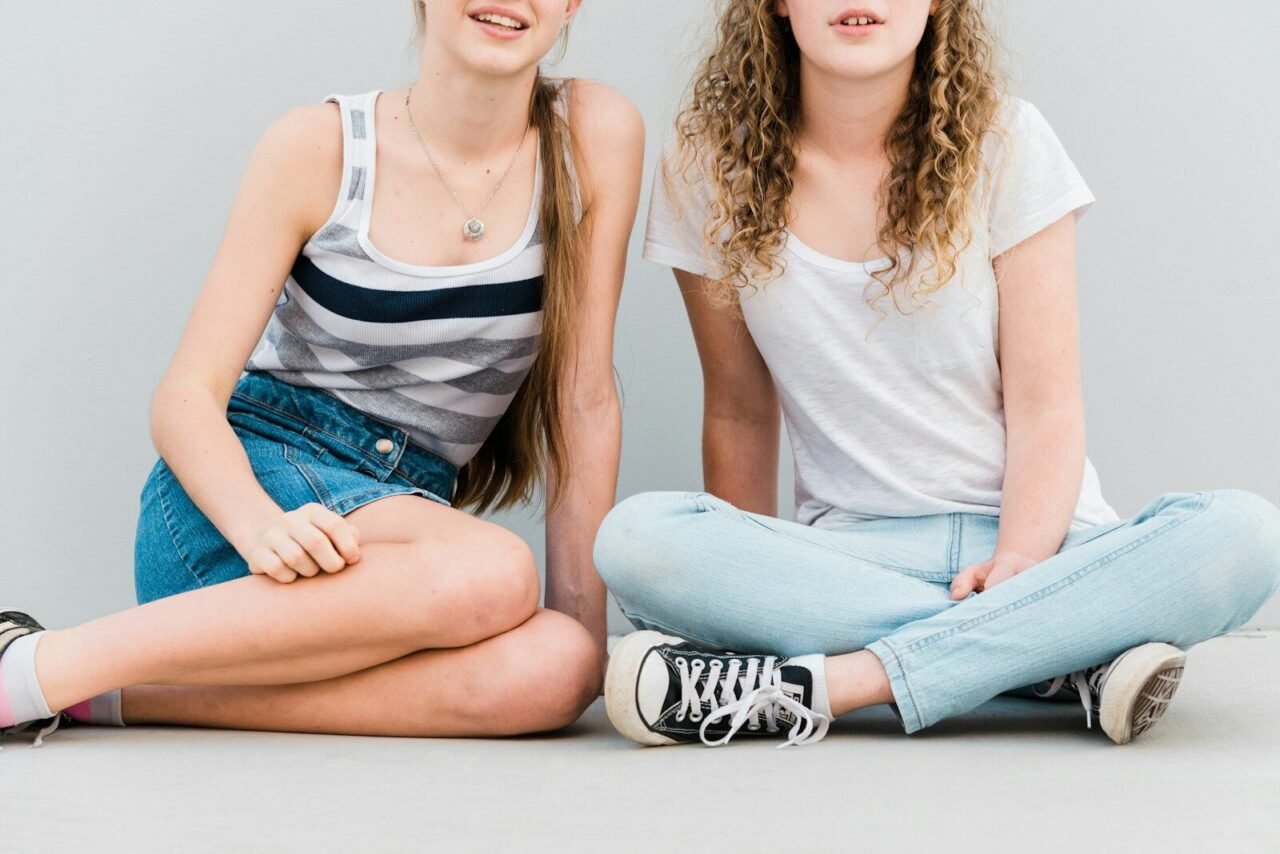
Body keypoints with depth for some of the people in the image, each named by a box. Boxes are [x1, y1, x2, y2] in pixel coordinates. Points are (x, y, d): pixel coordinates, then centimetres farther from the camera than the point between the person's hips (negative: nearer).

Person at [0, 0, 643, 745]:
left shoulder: (594, 136, -2)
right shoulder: (320, 148, -7)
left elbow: (583, 399, 0)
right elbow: (187, 395, -7)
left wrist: (585, 622, -4)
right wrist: (260, 525, -29)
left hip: (397, 522, 3)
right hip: (257, 476, -3)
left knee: (556, 668, -31)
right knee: (495, 574, -35)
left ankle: (112, 695, -24)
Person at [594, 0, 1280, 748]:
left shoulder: (1004, 144, -2)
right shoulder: (713, 170, 0)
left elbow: (1044, 405, -5)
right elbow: (740, 415, 6)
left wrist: (1016, 566, -20)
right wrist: (751, 588, -1)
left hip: (1033, 538, 0)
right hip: (845, 550, 0)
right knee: (635, 539, -30)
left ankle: (824, 684, -31)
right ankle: (1074, 654, -29)